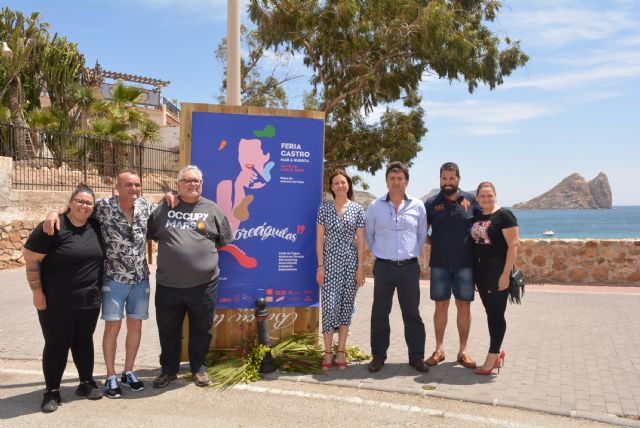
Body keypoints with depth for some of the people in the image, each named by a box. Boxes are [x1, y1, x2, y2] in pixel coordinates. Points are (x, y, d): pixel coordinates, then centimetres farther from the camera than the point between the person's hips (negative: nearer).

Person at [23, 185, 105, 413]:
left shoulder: (95, 227, 2)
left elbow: (98, 257, 22)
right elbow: (31, 259, -12)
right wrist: (37, 291, -14)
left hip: (89, 301, 5)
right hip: (57, 303, -5)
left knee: (84, 341, 15)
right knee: (56, 345, 4)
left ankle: (86, 383, 29)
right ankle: (52, 392, 16)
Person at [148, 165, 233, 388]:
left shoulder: (212, 209, 4)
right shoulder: (165, 208, 6)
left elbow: (225, 240, 11)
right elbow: (149, 234, 15)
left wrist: (205, 250, 8)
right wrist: (173, 248, 11)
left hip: (203, 284, -1)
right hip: (168, 285, 1)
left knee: (201, 329, 12)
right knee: (168, 330, 13)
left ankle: (199, 367, 30)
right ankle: (168, 369, 31)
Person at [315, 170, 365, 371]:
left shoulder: (357, 209, 5)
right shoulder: (324, 208, 3)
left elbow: (360, 240, 4)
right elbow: (320, 238, 2)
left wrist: (360, 266, -2)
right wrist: (320, 266, -4)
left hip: (351, 261, 1)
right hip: (330, 261, -1)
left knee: (347, 305, 5)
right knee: (329, 305, -8)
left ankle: (341, 351, 15)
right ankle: (328, 352, 4)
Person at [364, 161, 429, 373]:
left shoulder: (417, 206, 3)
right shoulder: (375, 206, 2)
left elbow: (422, 235, 14)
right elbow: (368, 235, 12)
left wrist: (413, 253, 11)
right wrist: (379, 252, 11)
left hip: (409, 267, 1)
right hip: (383, 267, 0)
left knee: (412, 312, 7)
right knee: (380, 313, 5)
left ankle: (416, 356, 17)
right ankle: (378, 355, 16)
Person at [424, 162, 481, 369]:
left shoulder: (471, 201, 3)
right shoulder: (432, 203, 4)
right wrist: (435, 244, -4)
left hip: (465, 264, 0)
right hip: (439, 264, 0)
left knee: (464, 306, 5)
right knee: (441, 306, 6)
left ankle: (463, 351, 16)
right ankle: (439, 349, 17)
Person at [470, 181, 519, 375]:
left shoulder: (504, 215, -8)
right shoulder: (476, 217, 12)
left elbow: (513, 245, -13)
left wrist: (506, 274, -18)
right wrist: (473, 273, 11)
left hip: (497, 271, -6)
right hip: (480, 270, 7)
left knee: (496, 313, -1)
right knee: (490, 312, 13)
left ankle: (492, 359, 5)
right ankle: (498, 351, 27)